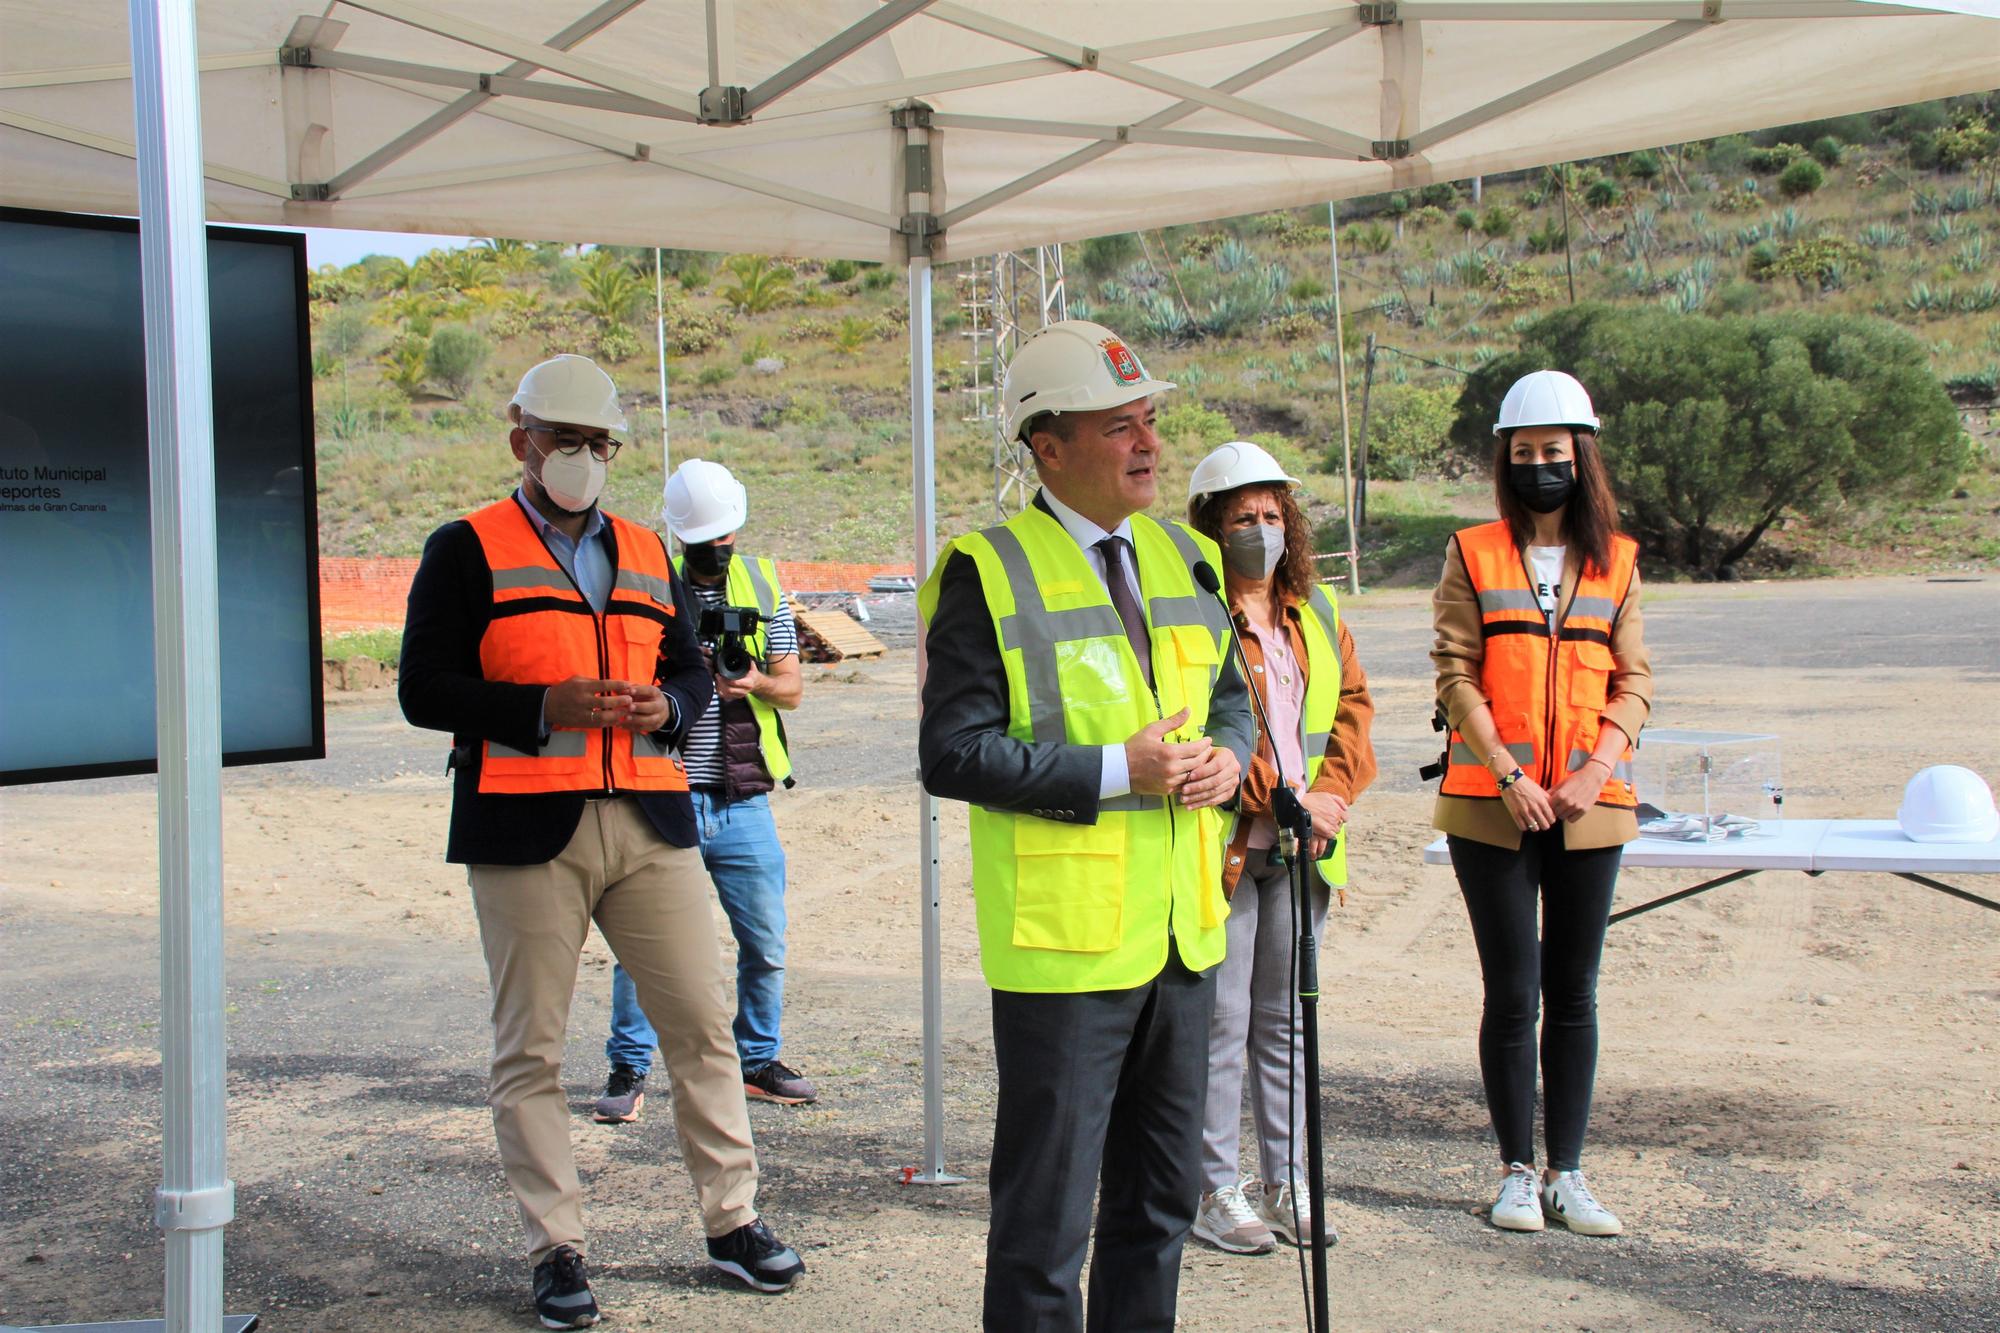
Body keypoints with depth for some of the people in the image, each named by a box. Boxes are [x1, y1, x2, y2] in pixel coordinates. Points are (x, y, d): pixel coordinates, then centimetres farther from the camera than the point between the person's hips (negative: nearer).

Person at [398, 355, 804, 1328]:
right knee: (529, 1049, 2)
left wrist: (665, 706, -2)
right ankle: (556, 1249, 14)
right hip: (525, 828, -4)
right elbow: (424, 689, -5)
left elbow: (692, 671, 22)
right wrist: (546, 708, -16)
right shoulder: (467, 550, 2)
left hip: (648, 820, 4)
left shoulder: (646, 554, 18)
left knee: (704, 1022, 5)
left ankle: (734, 1222, 18)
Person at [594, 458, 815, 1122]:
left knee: (765, 946, 8)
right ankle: (627, 1069, 13)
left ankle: (758, 1061, 25)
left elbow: (793, 687, 9)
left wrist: (758, 682, -13)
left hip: (744, 804, 3)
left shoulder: (761, 584, 9)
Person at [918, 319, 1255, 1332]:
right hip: (1065, 942, -7)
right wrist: (1118, 773, -20)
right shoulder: (988, 573, -10)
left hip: (1183, 932, 7)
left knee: (1162, 1199, 18)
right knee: (1047, 1214, 3)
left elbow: (1230, 699, 22)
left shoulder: (1186, 558, 11)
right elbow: (953, 753, -15)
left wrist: (1226, 756, -2)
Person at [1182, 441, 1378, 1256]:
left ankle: (1286, 1182, 24)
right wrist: (1281, 798, -18)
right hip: (1221, 845, -6)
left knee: (1286, 1019, 14)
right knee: (1219, 1021, -1)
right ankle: (1215, 1190, 11)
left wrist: (1330, 795, -3)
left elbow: (1352, 707, 14)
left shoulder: (1316, 611, 15)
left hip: (1301, 850, 6)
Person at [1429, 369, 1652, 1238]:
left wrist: (1597, 768, -10)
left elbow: (1633, 679, 6)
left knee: (1573, 994, 7)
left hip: (1591, 808, 2)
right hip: (1490, 807, -2)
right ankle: (1518, 1171, 13)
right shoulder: (1473, 555, 3)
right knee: (1512, 994, 0)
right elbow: (1456, 676, -3)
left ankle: (1567, 1173, 16)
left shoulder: (1616, 560, 9)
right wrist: (1509, 774, -13)